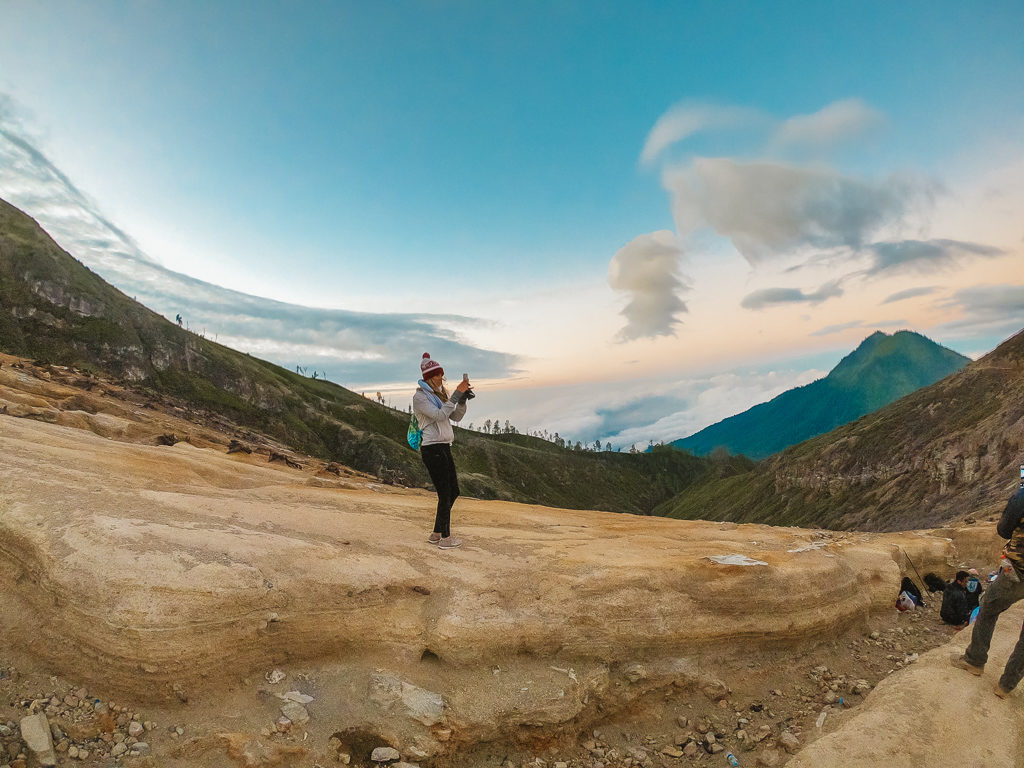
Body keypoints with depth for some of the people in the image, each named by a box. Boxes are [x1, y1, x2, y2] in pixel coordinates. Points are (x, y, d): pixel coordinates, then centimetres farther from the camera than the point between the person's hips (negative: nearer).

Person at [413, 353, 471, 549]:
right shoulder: (420, 397, -8)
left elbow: (456, 417, 12)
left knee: (453, 492, 13)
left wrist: (463, 398, -2)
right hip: (432, 449, -9)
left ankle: (436, 534, 24)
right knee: (445, 494, -3)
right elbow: (440, 415, -20)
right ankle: (445, 538, 9)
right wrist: (456, 394, -20)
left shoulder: (440, 394, 17)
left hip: (444, 448, 9)